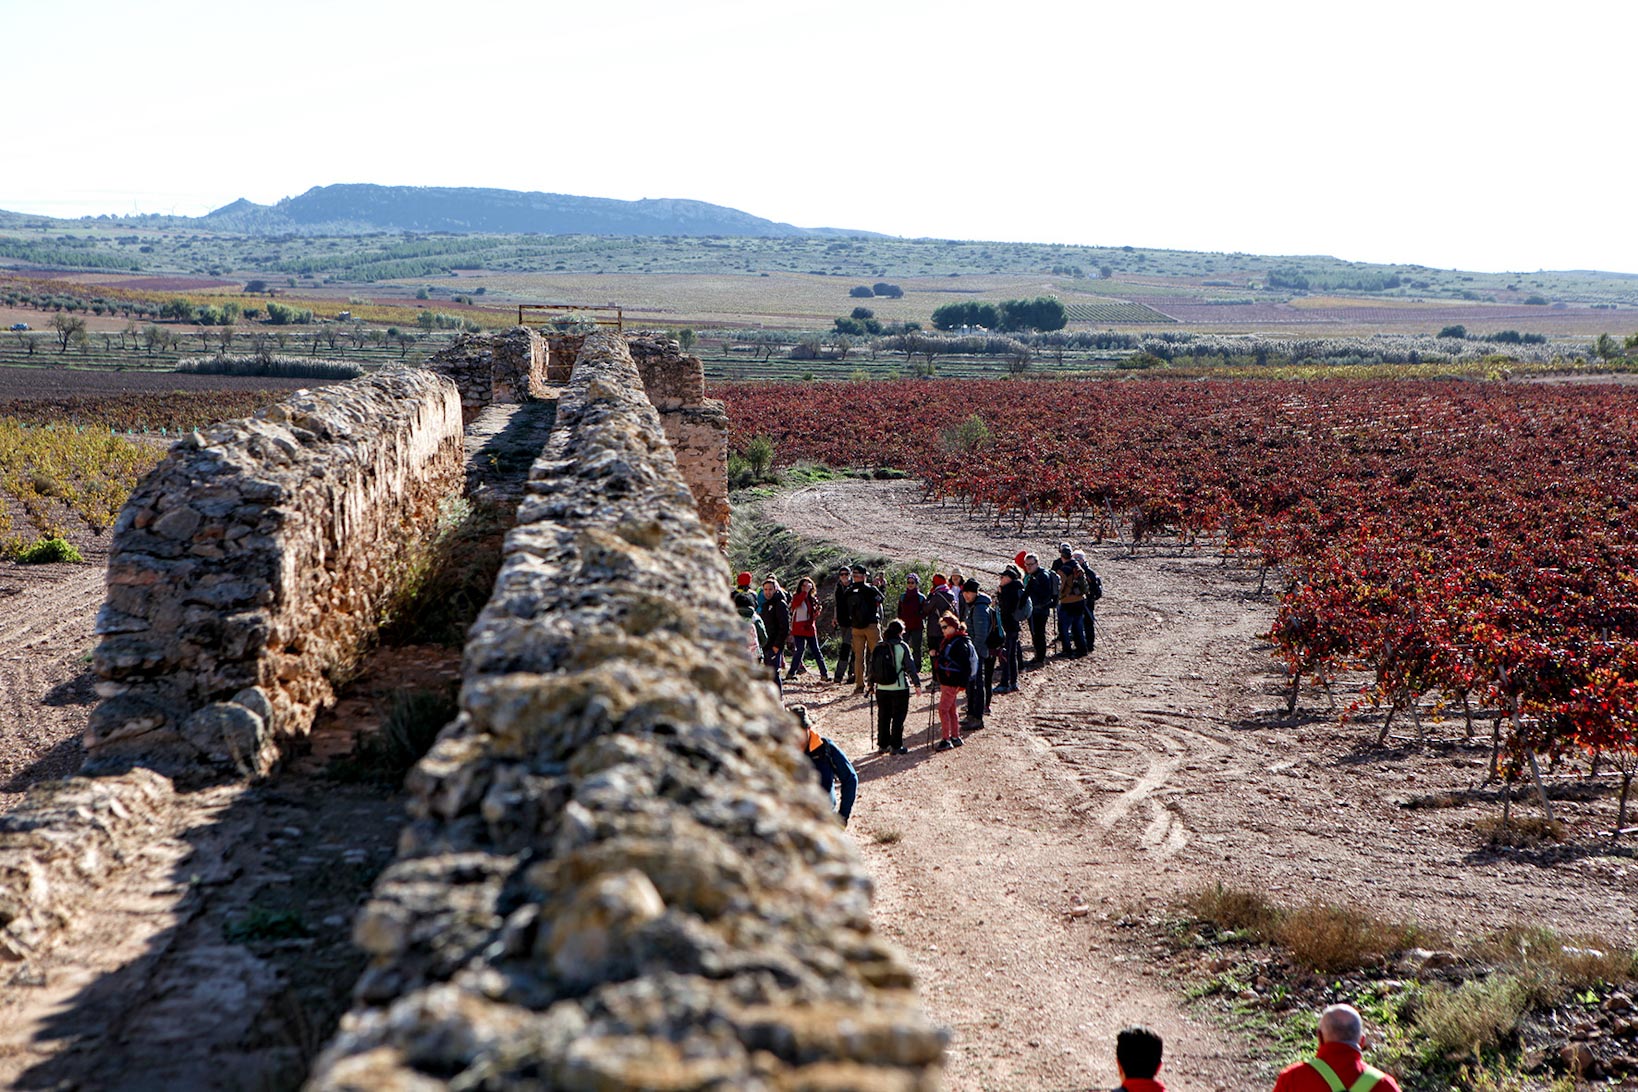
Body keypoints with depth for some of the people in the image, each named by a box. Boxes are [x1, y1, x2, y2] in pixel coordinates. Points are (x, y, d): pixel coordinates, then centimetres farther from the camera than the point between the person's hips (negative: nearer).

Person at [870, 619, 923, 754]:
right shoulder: (902, 647, -11)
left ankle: (882, 745, 18)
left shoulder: (878, 647, 3)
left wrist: (871, 682, 21)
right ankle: (896, 746, 4)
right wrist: (917, 683, -1)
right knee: (898, 717, 3)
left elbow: (872, 666, 9)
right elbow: (910, 666, -9)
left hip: (881, 688, 5)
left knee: (883, 717, 13)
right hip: (899, 688, -4)